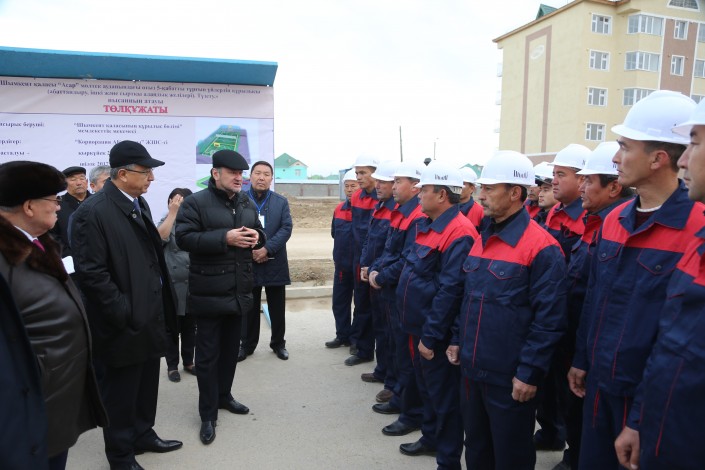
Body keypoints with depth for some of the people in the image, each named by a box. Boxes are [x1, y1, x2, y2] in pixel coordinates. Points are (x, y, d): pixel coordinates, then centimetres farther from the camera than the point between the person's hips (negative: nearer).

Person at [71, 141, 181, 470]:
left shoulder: (139, 202, 7)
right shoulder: (93, 212, -19)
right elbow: (91, 273, -22)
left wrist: (160, 307, 13)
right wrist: (125, 315, -19)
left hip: (150, 317, 8)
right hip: (125, 325, -8)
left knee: (147, 385, 22)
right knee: (120, 393, 11)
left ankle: (143, 435, 42)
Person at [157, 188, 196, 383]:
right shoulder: (166, 222, 0)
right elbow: (161, 237, -24)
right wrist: (173, 212, -22)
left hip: (193, 285, 2)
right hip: (172, 285, -2)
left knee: (190, 326, 13)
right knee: (172, 327, 7)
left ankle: (188, 361, 28)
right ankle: (172, 365, 21)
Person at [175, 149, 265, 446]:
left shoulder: (248, 204, 11)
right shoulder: (195, 202, -9)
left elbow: (260, 234, 18)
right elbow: (184, 238, -18)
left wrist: (256, 237, -7)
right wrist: (225, 238, -25)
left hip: (239, 290, 6)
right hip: (209, 291, -6)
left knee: (231, 348, 18)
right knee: (208, 353, 2)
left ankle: (224, 396, 36)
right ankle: (208, 414, 14)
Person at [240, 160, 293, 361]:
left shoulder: (281, 202, 5)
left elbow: (286, 228, -5)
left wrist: (267, 249, -17)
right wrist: (250, 251, -16)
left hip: (275, 263, 1)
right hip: (248, 262, -1)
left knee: (277, 309, 11)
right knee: (249, 308, 11)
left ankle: (278, 343, 27)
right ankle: (247, 344, 26)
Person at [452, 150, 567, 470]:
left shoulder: (541, 247, -17)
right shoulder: (483, 238, 7)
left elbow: (549, 320, -17)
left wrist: (529, 373, -16)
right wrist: (458, 339, 12)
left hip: (510, 378, -7)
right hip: (472, 369, 7)